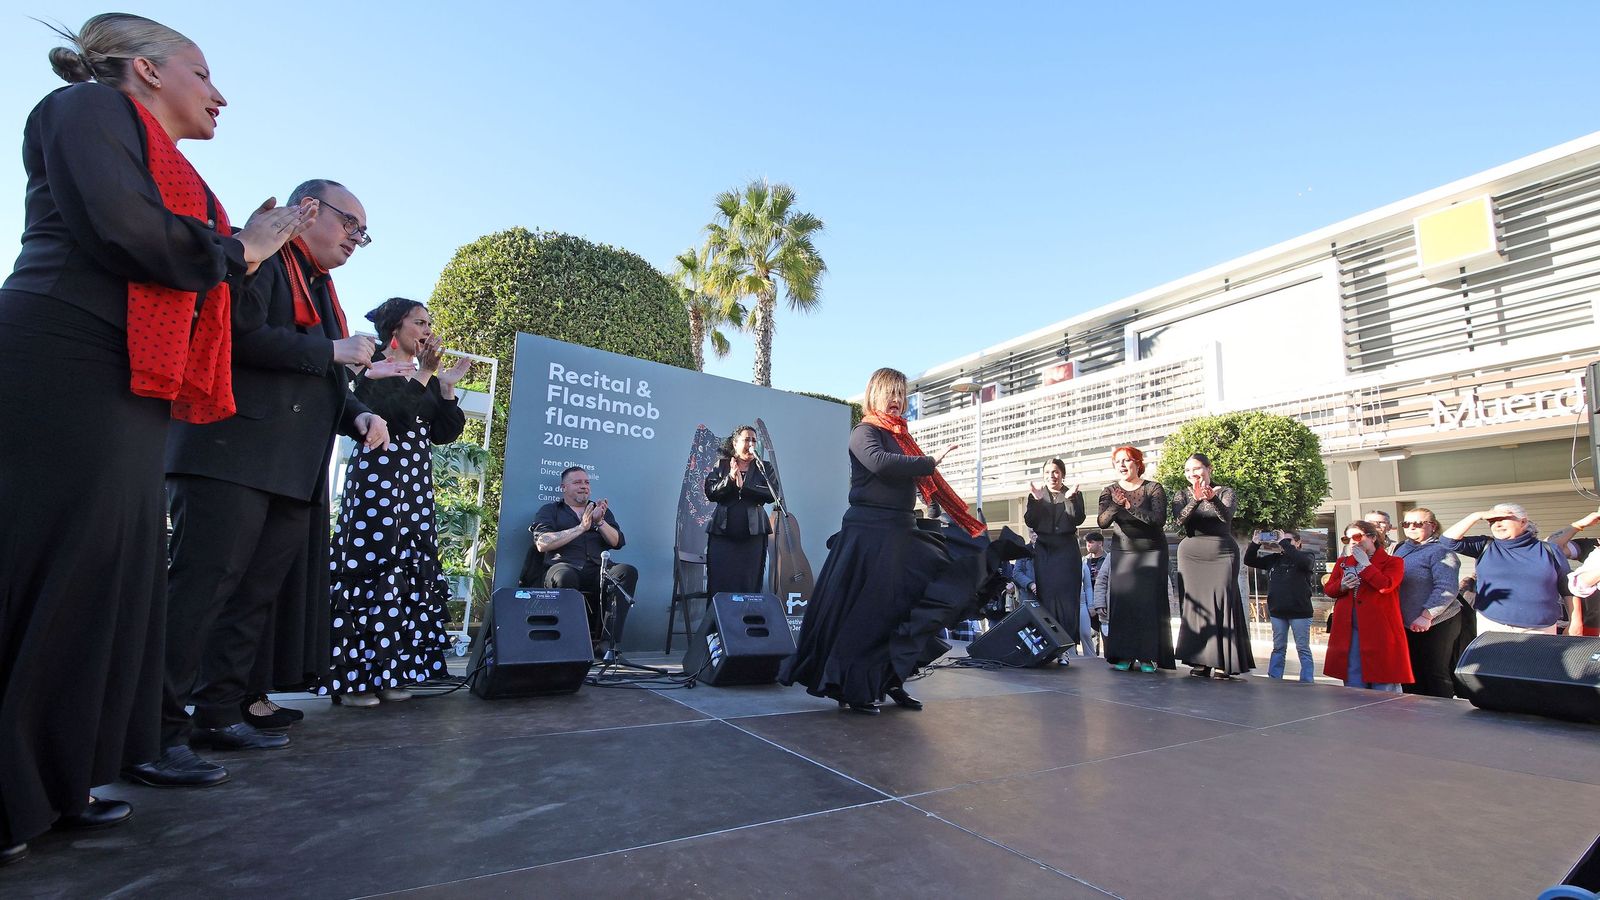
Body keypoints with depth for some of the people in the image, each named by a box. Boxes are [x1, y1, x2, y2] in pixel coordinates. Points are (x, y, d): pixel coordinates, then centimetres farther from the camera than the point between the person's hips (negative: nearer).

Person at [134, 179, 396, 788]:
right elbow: (239, 335, -17)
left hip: (294, 470, 9)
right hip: (233, 454, -8)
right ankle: (155, 733, -4)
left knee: (258, 595, 9)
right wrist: (332, 352, -10)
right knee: (203, 584, -10)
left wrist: (358, 415, 8)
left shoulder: (320, 290, 25)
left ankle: (219, 714, 18)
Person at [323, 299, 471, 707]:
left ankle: (388, 672, 11)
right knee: (371, 568, -9)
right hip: (377, 476, -7)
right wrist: (423, 374, -13)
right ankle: (353, 677, -2)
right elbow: (387, 415, -18)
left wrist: (447, 385, 1)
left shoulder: (427, 378, 18)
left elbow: (445, 433, 10)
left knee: (410, 570, 4)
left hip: (416, 482, 7)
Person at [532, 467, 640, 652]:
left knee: (628, 572, -28)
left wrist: (600, 522, -4)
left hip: (598, 570, 3)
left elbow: (618, 542, 13)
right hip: (564, 566, -3)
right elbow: (542, 544, -1)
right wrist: (581, 527, -4)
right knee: (565, 577, -39)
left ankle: (605, 641, -30)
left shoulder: (601, 510, 27)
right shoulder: (549, 510, 18)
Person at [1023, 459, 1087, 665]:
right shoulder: (1035, 495, 12)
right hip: (1043, 551, 1)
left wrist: (1069, 498, -18)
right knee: (1045, 597, -3)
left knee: (1066, 598, -5)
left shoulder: (1075, 495, 10)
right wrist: (1036, 500, -13)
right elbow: (1029, 521, -1)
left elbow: (1078, 519, -5)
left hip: (1067, 551, -1)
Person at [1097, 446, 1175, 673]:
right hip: (1122, 552, 2)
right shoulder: (1109, 492, 3)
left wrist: (1130, 507, -27)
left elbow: (1159, 519, -19)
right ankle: (1124, 655, 1)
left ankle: (1147, 656, 2)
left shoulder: (1154, 488, -4)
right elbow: (1102, 522, -12)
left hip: (1151, 552, -2)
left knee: (1149, 601, -4)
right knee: (1122, 601, -4)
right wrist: (1115, 505, -30)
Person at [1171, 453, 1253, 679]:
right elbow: (1180, 519, -11)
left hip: (1222, 553, -1)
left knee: (1222, 602, -10)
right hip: (1192, 554, 1)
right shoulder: (1182, 495, 9)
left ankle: (1223, 663, -8)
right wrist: (1195, 500, -29)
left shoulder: (1225, 491, 5)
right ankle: (1200, 661, -2)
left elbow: (1226, 516, -15)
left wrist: (1212, 498, -35)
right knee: (1195, 604, -5)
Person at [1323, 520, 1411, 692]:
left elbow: (1385, 585, -17)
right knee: (1353, 685, 8)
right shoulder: (1342, 562, 16)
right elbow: (1328, 589, 14)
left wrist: (1365, 563, -10)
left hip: (1380, 631, -4)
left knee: (1384, 687, -1)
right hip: (1349, 631, 4)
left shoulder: (1392, 562, 2)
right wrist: (1342, 586, -6)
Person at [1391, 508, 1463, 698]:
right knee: (1411, 677, 14)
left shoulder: (1440, 551, -10)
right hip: (1407, 625, 7)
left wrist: (1426, 616, -24)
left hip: (1436, 624, -7)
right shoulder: (1401, 550, 12)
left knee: (1436, 676, 2)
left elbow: (1447, 588, -20)